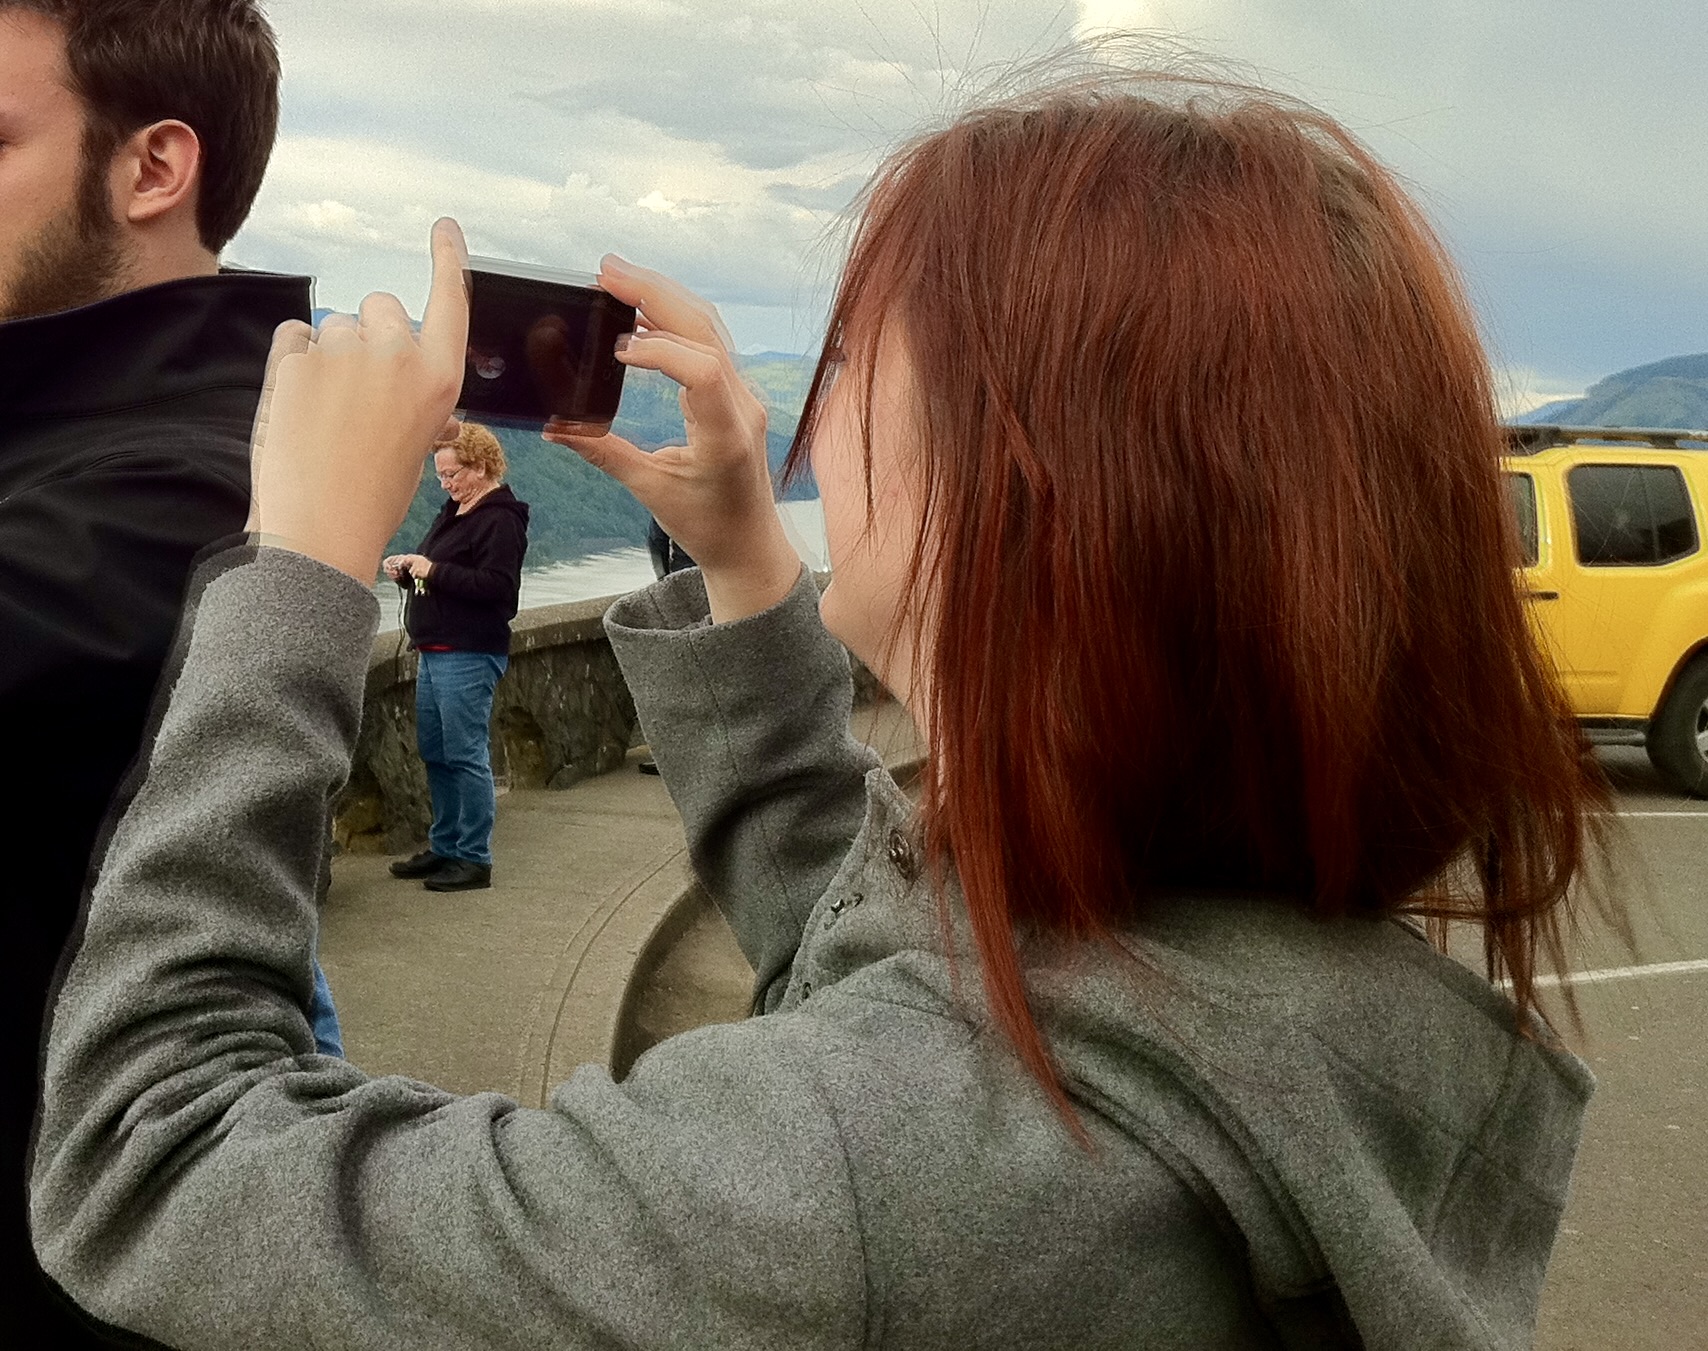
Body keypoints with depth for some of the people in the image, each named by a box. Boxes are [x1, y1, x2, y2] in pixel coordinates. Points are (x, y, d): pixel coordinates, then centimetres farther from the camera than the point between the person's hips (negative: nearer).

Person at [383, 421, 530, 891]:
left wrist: (433, 570, -21)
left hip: (469, 657, -10)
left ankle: (475, 860, 1)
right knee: (434, 753, 14)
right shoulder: (452, 512, 17)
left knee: (465, 755, -6)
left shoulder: (500, 520, -11)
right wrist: (408, 571, 5)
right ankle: (444, 847, 25)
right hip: (434, 652, 10)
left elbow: (497, 586, -22)